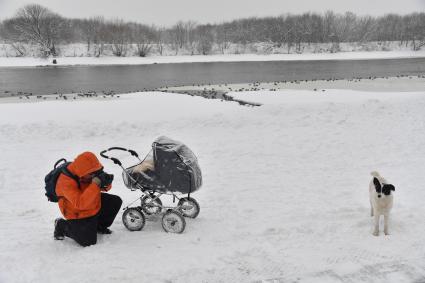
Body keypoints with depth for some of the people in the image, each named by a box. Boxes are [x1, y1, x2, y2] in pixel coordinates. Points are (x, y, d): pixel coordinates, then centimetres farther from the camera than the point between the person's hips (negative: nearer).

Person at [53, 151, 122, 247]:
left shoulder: (90, 173, -13)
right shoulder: (66, 181, -32)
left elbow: (105, 188, 1)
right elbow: (80, 204, -42)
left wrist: (106, 183, -26)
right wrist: (96, 184, -45)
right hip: (78, 215, -7)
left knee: (116, 201, 0)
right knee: (88, 241, -18)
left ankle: (99, 226, 22)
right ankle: (62, 225, 6)